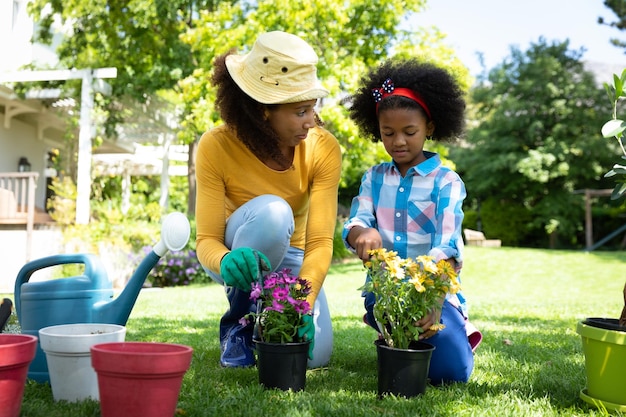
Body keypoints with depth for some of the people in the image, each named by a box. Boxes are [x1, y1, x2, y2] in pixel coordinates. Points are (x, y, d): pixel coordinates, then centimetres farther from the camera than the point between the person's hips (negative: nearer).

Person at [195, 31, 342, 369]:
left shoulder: (324, 148, -22)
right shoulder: (216, 147, -25)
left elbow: (320, 241, -25)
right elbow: (206, 240, -25)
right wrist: (226, 260, -49)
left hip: (290, 257, 2)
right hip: (240, 256, -2)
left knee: (314, 354, -19)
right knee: (271, 212, -36)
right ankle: (239, 322, -13)